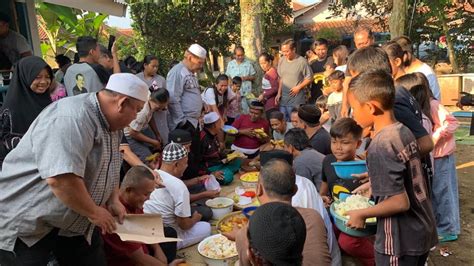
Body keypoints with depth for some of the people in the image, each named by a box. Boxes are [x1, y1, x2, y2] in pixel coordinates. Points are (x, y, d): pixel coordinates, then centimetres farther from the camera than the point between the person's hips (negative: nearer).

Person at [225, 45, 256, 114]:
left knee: (247, 112, -1)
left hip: (247, 93, -1)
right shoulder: (230, 64, 5)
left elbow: (253, 77, 7)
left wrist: (246, 78, -11)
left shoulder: (248, 63, 2)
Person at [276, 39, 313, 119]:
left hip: (297, 97, -5)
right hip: (283, 97, 5)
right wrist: (279, 93, 10)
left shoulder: (302, 61, -11)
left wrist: (298, 87, -13)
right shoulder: (281, 60, 5)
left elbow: (309, 78, -5)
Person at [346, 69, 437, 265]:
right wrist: (376, 184, 15)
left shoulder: (380, 146, -25)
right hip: (423, 231, 8)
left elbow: (400, 202, -24)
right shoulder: (405, 132, -1)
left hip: (400, 242, -8)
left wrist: (361, 214, -13)